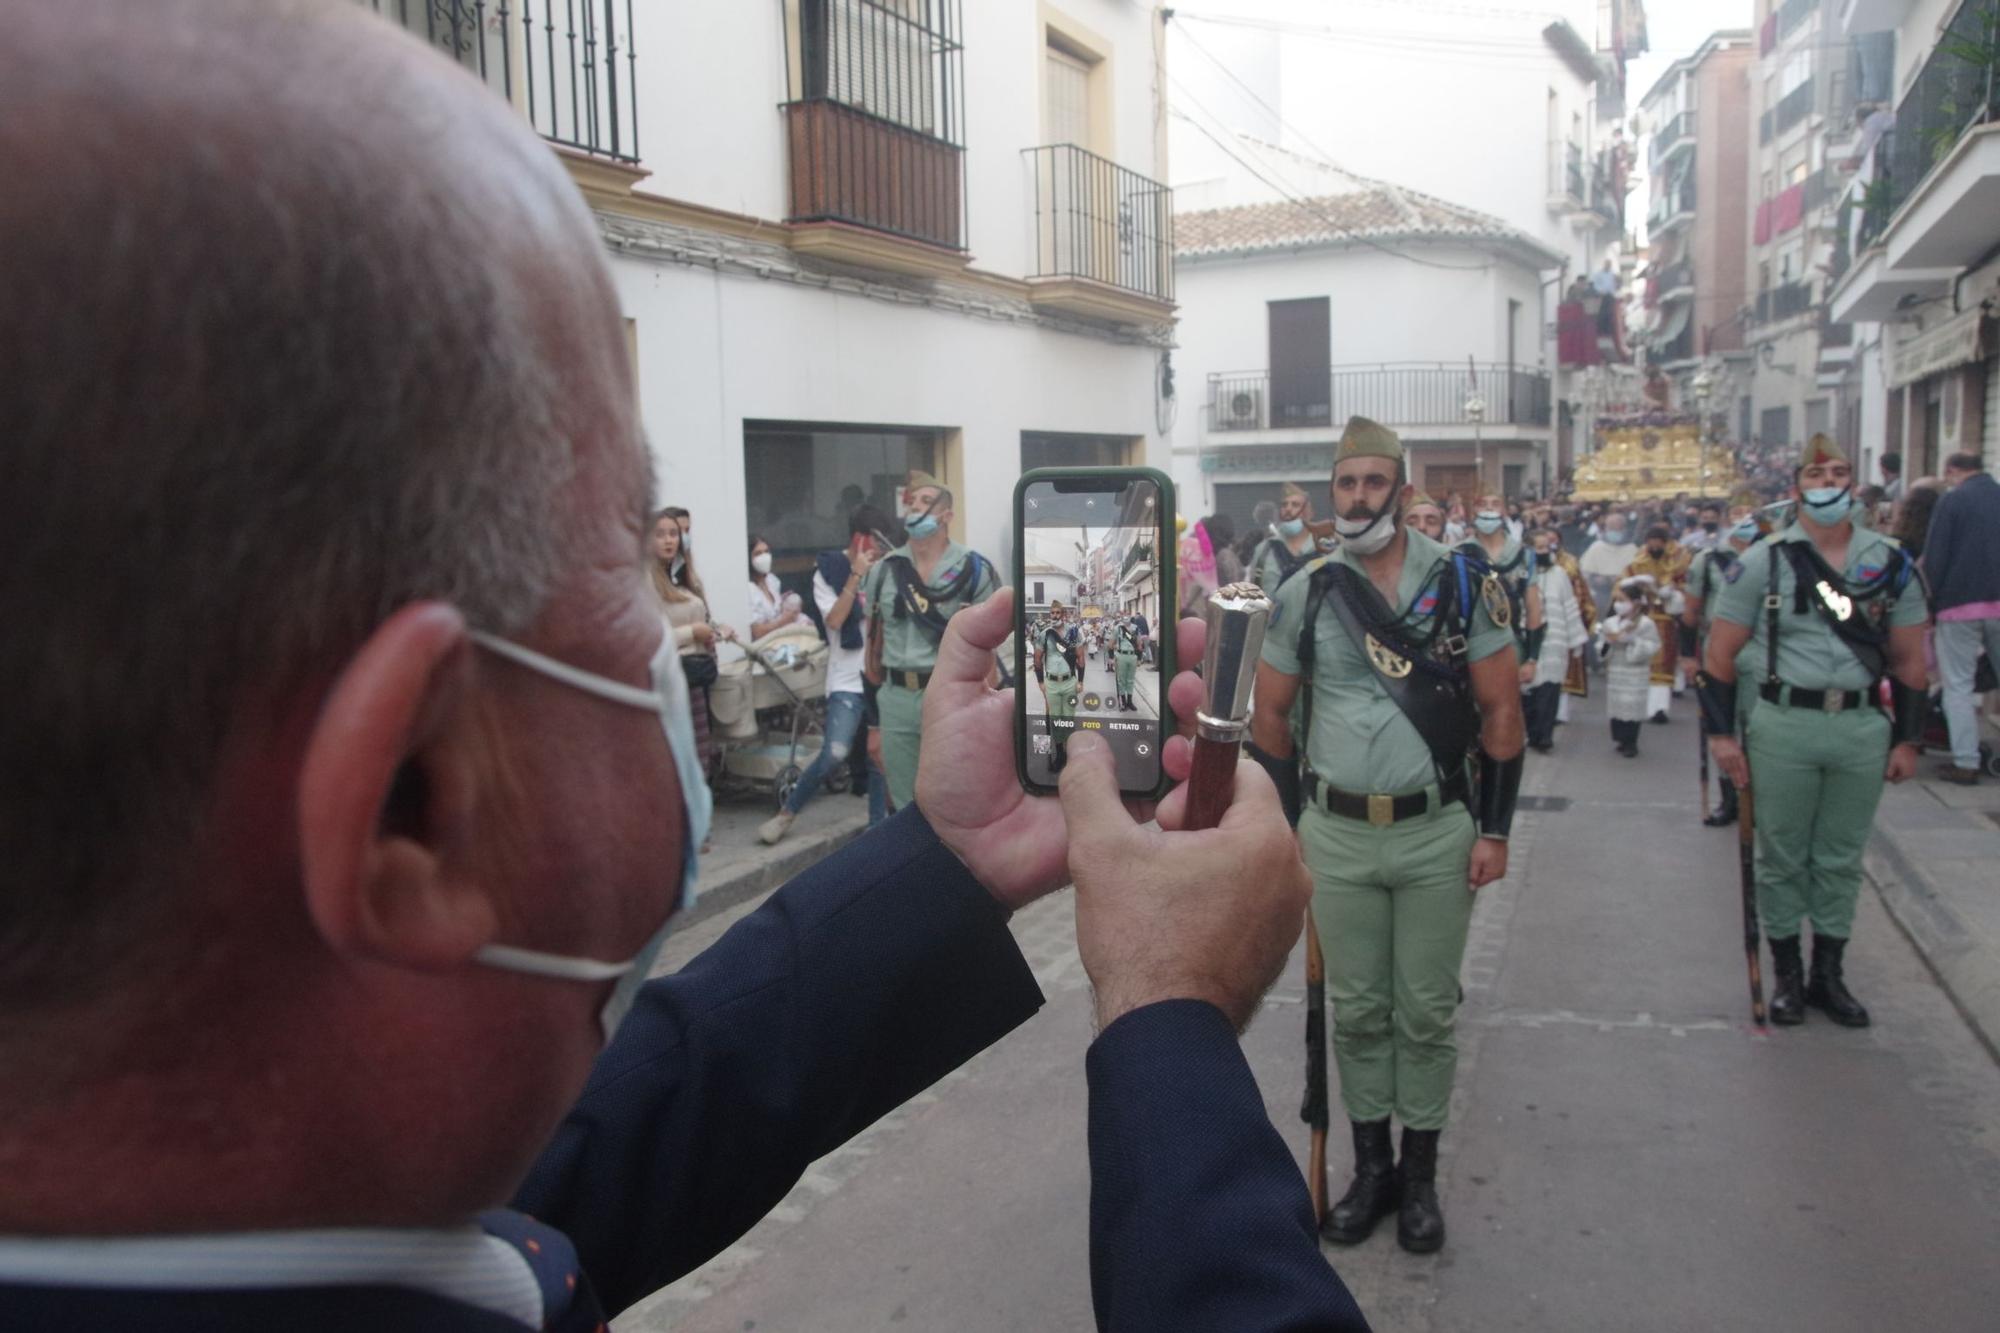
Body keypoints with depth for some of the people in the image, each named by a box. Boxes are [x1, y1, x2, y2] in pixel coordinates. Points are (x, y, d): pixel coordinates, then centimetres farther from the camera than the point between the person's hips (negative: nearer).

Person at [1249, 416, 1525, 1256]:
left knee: (1426, 1011, 9)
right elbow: (1269, 716, 8)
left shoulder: (1464, 583, -4)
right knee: (1355, 1010, 11)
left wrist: (1495, 830, -5)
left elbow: (1501, 711, -2)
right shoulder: (1303, 595, 0)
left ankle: (1420, 1175, 26)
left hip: (1437, 833, -1)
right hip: (1336, 837, 2)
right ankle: (1370, 1168, 28)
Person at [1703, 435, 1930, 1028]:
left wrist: (1907, 739, 5)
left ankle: (1829, 973, 26)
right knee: (1782, 857, 8)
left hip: (1864, 729, 2)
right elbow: (1720, 654, -2)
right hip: (1783, 727, -2)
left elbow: (1908, 660, 10)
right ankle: (1786, 974, 22)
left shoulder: (1892, 564, 6)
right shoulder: (1763, 561, -3)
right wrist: (1721, 733, -8)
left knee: (1841, 860, 13)